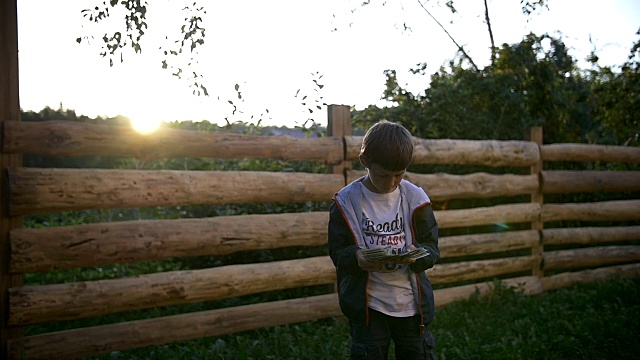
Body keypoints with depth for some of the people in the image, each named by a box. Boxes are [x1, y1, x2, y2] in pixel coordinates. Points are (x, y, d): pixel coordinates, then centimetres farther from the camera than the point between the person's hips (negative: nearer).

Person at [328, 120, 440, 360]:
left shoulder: (415, 198, -4)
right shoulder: (347, 201, -7)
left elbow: (431, 248, 0)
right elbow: (338, 251, -5)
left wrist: (418, 254, -23)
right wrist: (357, 258, -26)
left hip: (411, 302, 1)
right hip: (367, 305, -1)